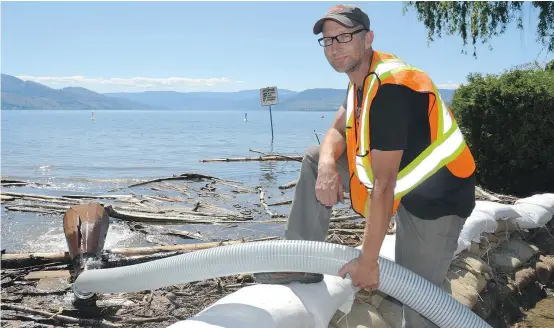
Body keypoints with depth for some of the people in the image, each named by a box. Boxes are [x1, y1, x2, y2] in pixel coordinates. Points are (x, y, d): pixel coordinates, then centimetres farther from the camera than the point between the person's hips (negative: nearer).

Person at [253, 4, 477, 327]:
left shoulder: (391, 88, -28)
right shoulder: (362, 76, 2)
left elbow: (383, 186, -29)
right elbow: (337, 131, 7)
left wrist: (368, 261, -24)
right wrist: (327, 165, -19)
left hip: (435, 195, -9)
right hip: (397, 175, 9)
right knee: (315, 159, 3)